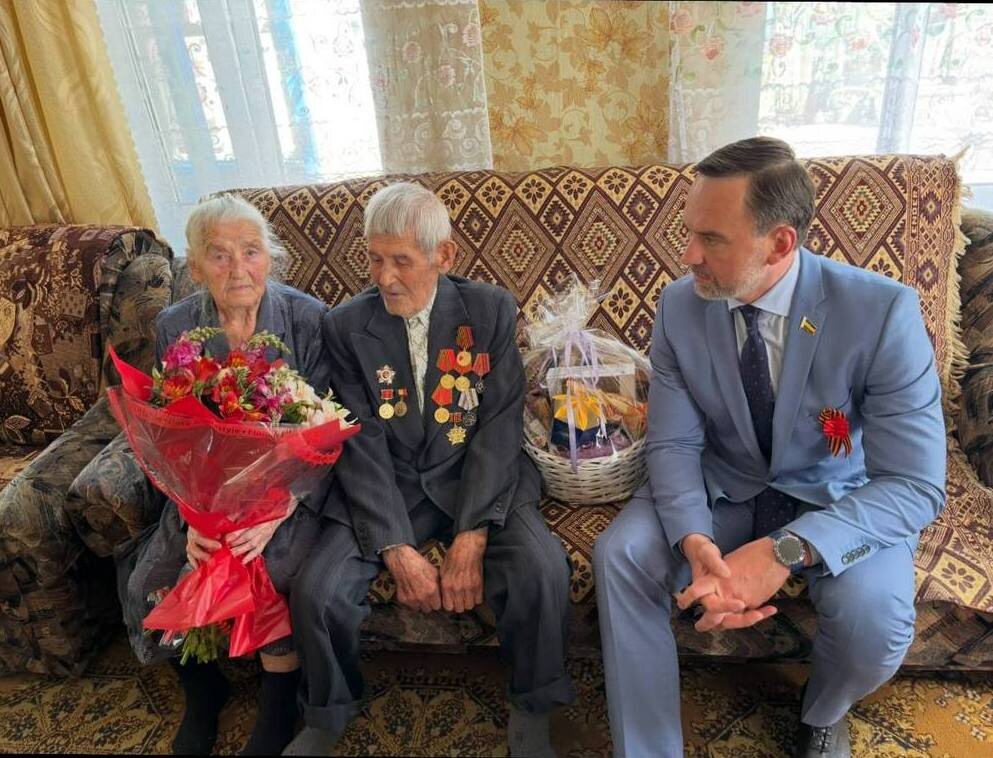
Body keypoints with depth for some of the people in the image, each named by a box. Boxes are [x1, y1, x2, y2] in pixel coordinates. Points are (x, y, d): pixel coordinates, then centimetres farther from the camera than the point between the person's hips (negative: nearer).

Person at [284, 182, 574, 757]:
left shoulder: (492, 310, -5)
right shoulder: (346, 326, -4)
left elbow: (500, 427, -10)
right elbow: (363, 445, -8)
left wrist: (471, 539, -20)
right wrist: (398, 551, -17)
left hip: (479, 478, -1)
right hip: (384, 489, 1)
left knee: (542, 571, -26)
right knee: (316, 592, -18)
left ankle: (533, 710, 5)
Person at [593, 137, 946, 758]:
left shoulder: (883, 312, -23)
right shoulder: (680, 305, -14)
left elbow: (916, 486, -22)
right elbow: (673, 443, -10)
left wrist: (787, 551, -36)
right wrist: (696, 543, -30)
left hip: (836, 498, -1)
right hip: (721, 489, 2)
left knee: (871, 614, -28)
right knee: (619, 557, -22)